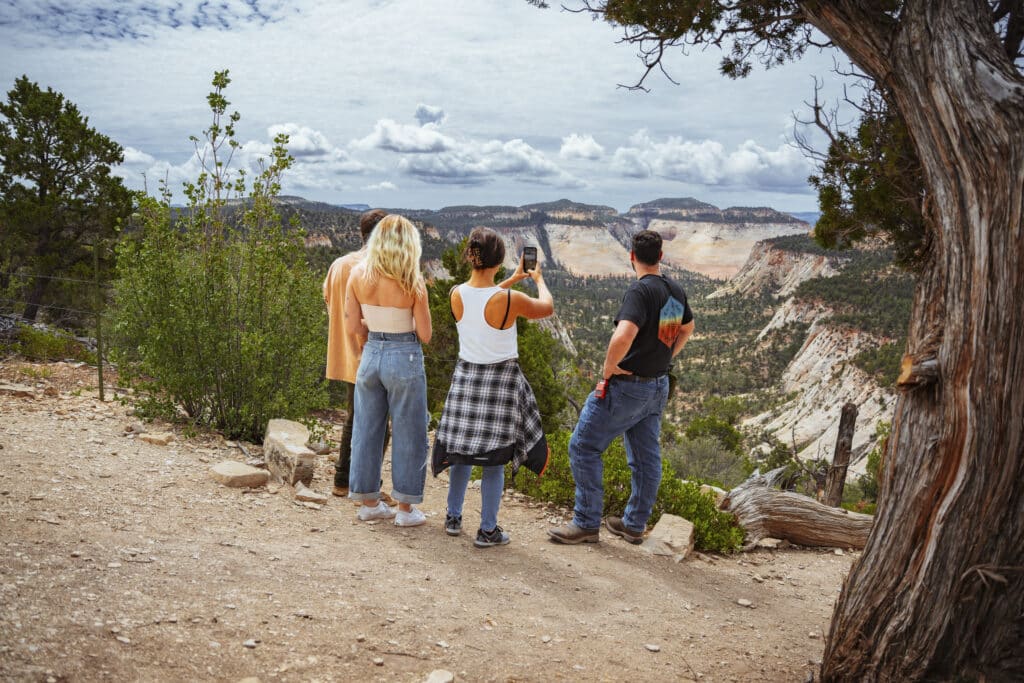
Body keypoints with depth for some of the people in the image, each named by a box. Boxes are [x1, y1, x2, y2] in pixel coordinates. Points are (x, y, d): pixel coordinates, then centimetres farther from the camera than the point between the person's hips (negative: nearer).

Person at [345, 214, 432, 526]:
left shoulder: (358, 275, -3)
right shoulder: (412, 283, -14)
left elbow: (352, 328, -1)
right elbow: (425, 335, -9)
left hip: (370, 356, 4)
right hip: (405, 359, -4)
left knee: (367, 429, 15)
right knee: (407, 434, 8)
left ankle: (369, 502, 26)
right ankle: (406, 509, 16)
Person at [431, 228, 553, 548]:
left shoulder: (456, 294, -8)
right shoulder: (510, 300, -20)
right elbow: (547, 307, 0)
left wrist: (513, 280, 24)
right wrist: (538, 278, 18)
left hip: (466, 375, 4)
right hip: (501, 379, -4)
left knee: (461, 451, 18)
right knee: (494, 457, 5)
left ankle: (453, 518, 30)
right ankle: (487, 530, 14)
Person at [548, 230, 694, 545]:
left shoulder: (640, 290, -22)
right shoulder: (676, 291, 5)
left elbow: (623, 337, -36)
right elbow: (687, 328, 24)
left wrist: (608, 371, -21)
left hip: (626, 387, -9)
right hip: (658, 387, 9)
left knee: (583, 447, 2)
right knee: (646, 457, 15)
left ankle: (586, 524, 7)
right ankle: (635, 525, 28)